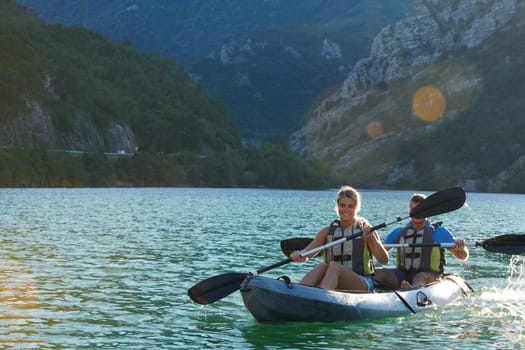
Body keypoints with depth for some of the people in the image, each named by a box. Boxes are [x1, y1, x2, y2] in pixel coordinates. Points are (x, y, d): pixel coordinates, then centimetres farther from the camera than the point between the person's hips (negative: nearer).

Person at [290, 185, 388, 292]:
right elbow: (307, 252, 1)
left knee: (334, 266, -31)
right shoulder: (328, 232, 14)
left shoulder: (365, 230, 5)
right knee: (322, 266, -29)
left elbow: (384, 260, -4)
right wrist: (299, 255, -23)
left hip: (362, 285, -3)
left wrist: (372, 237, -19)